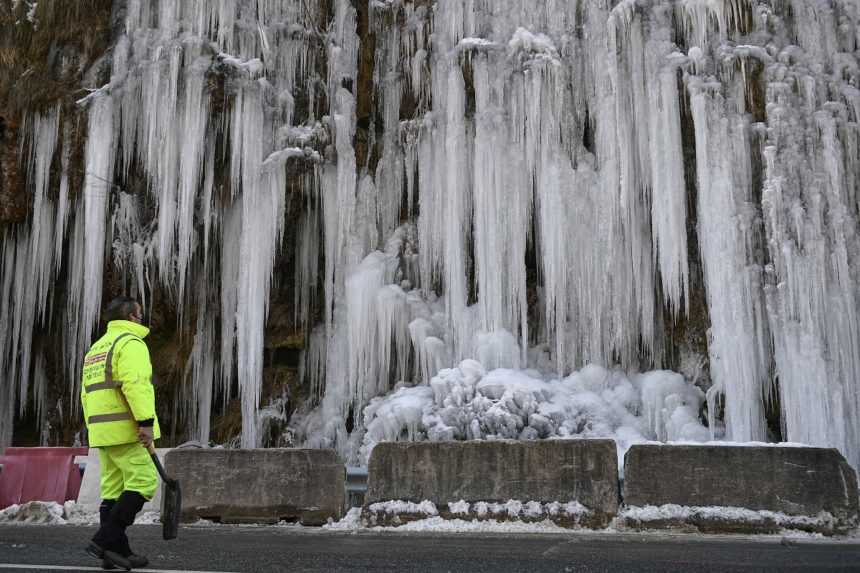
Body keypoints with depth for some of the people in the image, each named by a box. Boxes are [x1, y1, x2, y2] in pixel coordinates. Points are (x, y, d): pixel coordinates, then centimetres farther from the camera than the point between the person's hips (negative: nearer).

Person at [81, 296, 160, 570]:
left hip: (102, 431, 9)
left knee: (114, 488, 9)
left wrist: (94, 429, 22)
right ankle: (106, 540, -12)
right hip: (125, 428, -9)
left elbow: (87, 392, 21)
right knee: (143, 481, -7)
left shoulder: (96, 347, 22)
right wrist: (147, 422, -24)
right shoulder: (131, 342, -7)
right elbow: (136, 384, -21)